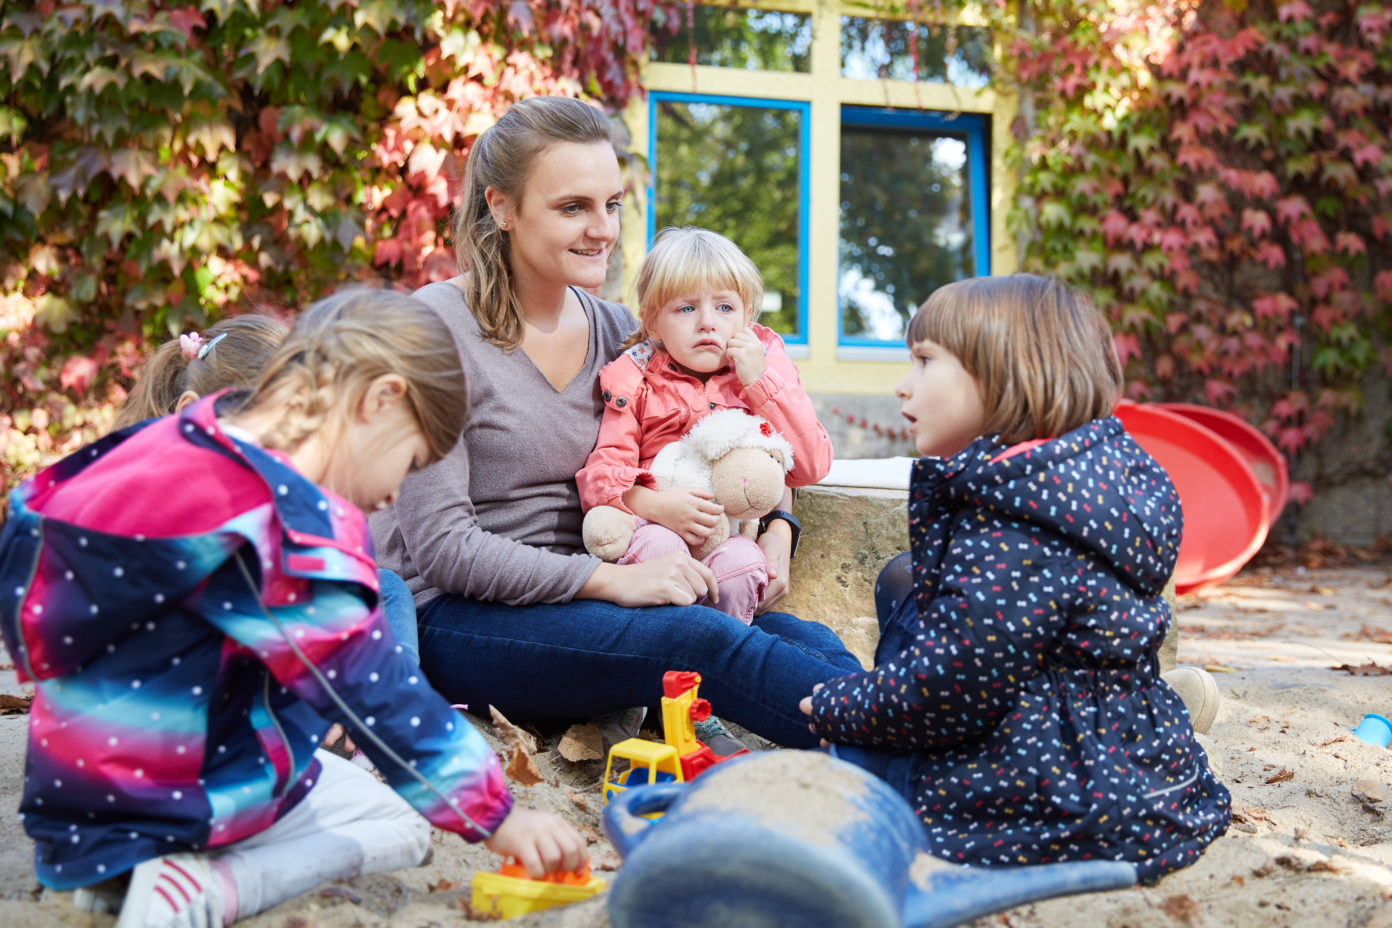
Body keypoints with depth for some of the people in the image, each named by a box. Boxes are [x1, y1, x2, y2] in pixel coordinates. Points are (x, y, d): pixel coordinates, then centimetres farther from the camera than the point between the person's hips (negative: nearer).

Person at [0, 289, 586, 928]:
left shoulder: (166, 445, -1)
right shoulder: (286, 524, -27)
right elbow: (374, 694, -25)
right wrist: (498, 818, -17)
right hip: (185, 798, -9)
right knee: (399, 824, 7)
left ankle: (113, 867, 10)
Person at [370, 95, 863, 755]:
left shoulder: (615, 330, 9)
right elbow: (442, 548, -15)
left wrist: (774, 530, -3)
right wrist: (608, 579, -23)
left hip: (567, 601, 6)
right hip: (452, 620, -6)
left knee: (809, 642, -20)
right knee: (704, 639, -30)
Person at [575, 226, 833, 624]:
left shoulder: (766, 368, 9)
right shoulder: (634, 378, 4)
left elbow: (811, 467, -1)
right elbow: (601, 471, -5)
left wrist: (760, 381, -8)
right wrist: (654, 505, -26)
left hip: (736, 530, 1)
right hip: (656, 526, -1)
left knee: (738, 566, -31)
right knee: (658, 548, -34)